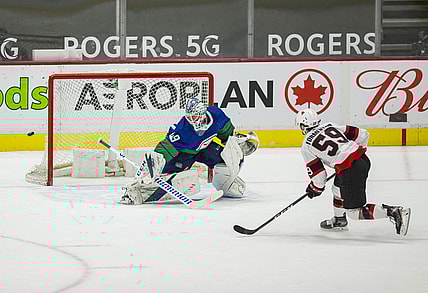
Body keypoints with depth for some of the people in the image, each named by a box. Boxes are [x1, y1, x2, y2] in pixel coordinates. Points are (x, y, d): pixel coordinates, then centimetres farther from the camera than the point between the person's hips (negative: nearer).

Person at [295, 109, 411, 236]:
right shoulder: (330, 126, 21)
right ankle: (339, 220, 45)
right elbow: (363, 134, 18)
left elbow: (317, 172, 7)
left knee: (354, 212, -1)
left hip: (349, 170, -8)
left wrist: (316, 188, 25)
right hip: (363, 159, 8)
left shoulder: (307, 145, 6)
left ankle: (393, 212, -14)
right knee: (338, 187, 32)